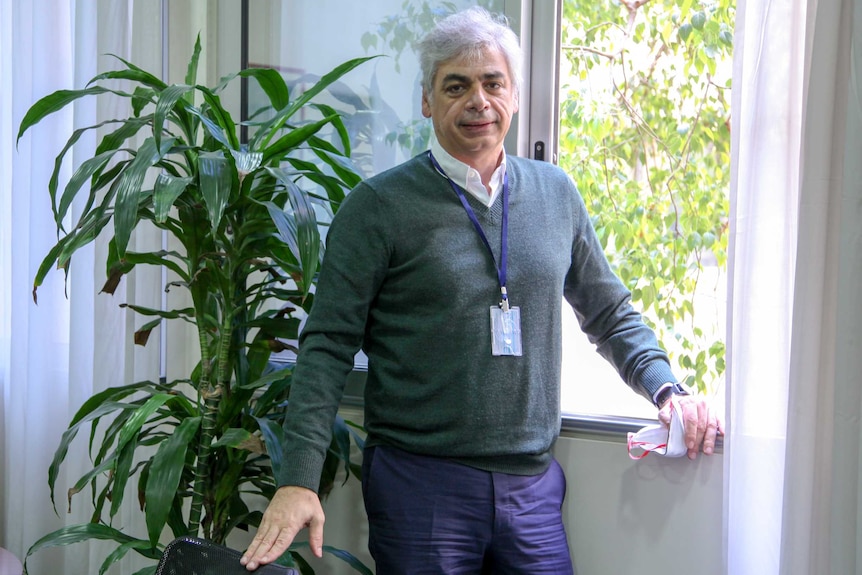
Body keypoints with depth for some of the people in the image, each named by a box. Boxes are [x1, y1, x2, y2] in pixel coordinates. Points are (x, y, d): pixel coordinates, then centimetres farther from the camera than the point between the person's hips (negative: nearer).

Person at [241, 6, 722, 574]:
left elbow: (610, 314, 18)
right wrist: (299, 480, -14)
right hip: (419, 481, -3)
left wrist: (667, 388, 3)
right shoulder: (378, 206, -4)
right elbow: (329, 345, -7)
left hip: (534, 485, 4)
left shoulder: (557, 193, 8)